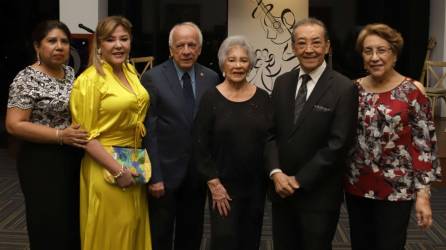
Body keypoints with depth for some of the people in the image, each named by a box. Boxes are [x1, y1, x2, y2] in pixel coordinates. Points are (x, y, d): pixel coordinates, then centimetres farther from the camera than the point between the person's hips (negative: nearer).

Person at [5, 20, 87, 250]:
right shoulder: (27, 79, -12)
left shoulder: (71, 73, 8)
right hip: (43, 163, -7)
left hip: (75, 159, 7)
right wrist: (60, 135, -23)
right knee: (51, 230, 2)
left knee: (76, 225, 14)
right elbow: (14, 125, -18)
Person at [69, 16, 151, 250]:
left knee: (133, 228, 15)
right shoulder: (90, 79, -14)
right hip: (106, 166, -7)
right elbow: (85, 135, -15)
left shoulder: (130, 70, 8)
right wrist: (118, 170, -18)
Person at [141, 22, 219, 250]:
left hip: (198, 172, 4)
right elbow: (148, 131, -10)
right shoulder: (153, 78, -8)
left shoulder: (211, 78, 3)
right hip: (165, 171, -3)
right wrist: (154, 176, -13)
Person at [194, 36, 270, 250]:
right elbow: (201, 146, -6)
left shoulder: (262, 98, 1)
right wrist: (214, 184, -10)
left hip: (256, 184, 3)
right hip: (223, 186, -3)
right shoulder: (211, 98, -6)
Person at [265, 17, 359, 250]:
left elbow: (338, 144, -14)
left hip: (319, 195, -4)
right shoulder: (282, 83, 6)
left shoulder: (344, 88, -10)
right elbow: (271, 132, 5)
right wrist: (276, 173, -10)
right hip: (281, 189, 4)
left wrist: (299, 180, -14)